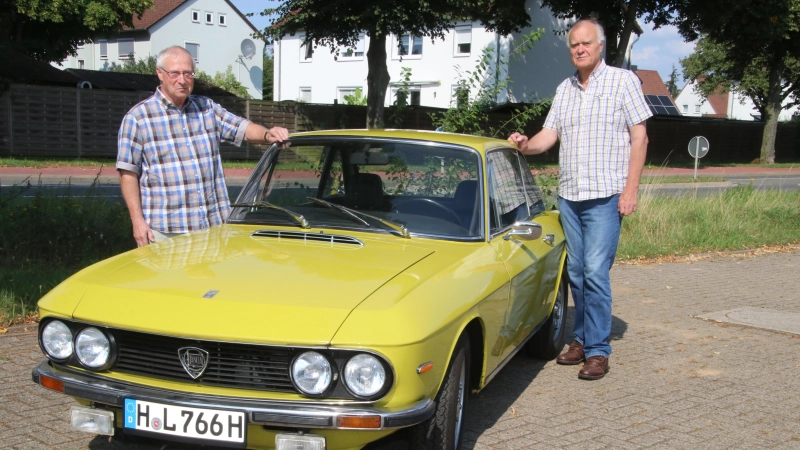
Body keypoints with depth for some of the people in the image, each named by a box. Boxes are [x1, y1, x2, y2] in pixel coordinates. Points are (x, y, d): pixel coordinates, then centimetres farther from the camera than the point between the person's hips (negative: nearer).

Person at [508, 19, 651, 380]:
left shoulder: (623, 81, -1)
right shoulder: (564, 89, 13)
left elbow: (639, 137, -4)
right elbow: (548, 135, 11)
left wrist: (630, 189, -11)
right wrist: (525, 145, -11)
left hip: (605, 196, -5)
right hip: (568, 195, 5)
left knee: (596, 273, -10)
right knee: (576, 272, 10)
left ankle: (598, 351, -2)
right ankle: (582, 339, 21)